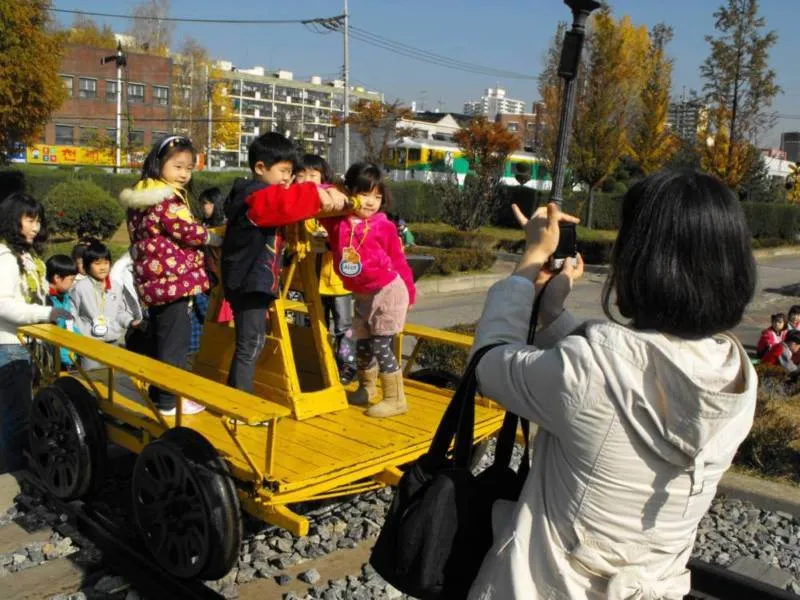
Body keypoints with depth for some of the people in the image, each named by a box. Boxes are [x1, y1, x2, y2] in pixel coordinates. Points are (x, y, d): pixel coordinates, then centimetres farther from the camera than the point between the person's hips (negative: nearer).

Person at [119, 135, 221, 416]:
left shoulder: (143, 196, 14)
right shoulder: (167, 200, -17)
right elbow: (189, 232, -19)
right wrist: (218, 239, -1)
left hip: (154, 278, 10)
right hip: (173, 278, -10)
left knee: (160, 337, 19)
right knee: (175, 340, -2)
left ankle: (159, 392, 29)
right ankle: (170, 400, 6)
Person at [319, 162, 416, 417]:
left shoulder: (383, 226, -12)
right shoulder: (337, 219, -4)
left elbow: (397, 260, -4)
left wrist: (408, 291, 2)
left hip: (388, 291, -5)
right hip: (362, 294, 5)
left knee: (381, 345, -6)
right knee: (362, 344, 19)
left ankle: (396, 399, 6)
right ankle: (366, 387, 44)